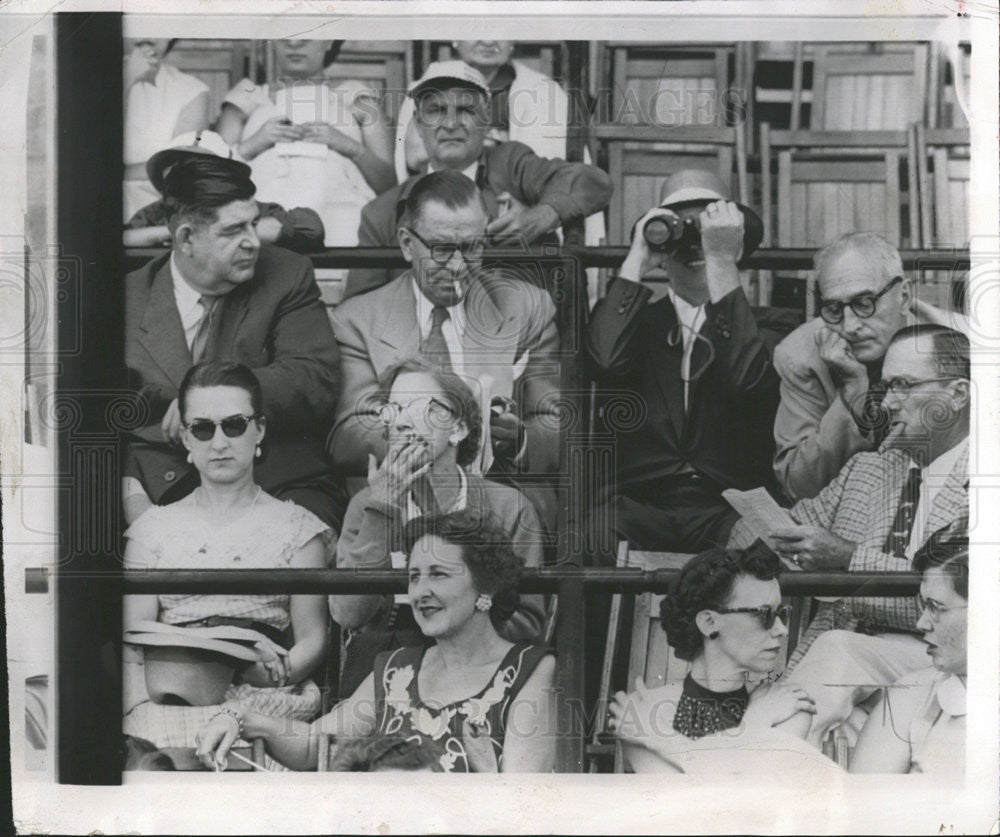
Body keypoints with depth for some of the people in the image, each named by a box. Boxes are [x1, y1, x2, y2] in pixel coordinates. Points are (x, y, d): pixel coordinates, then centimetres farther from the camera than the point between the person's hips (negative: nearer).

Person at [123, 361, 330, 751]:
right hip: (169, 693, 1)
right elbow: (133, 642, 11)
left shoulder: (295, 526, 17)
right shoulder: (154, 527, 21)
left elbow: (312, 638, 9)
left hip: (263, 697, -1)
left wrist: (276, 671, -15)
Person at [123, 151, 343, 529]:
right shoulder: (129, 299, 7)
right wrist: (130, 491, -11)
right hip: (168, 496, 1)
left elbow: (318, 383, -5)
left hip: (282, 487, 0)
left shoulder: (288, 276, 6)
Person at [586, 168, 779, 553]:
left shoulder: (760, 326, 12)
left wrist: (722, 262, -9)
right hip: (640, 504, 2)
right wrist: (637, 261, 0)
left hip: (730, 507, -1)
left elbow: (746, 378, -12)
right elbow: (605, 361, -8)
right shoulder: (638, 322, 17)